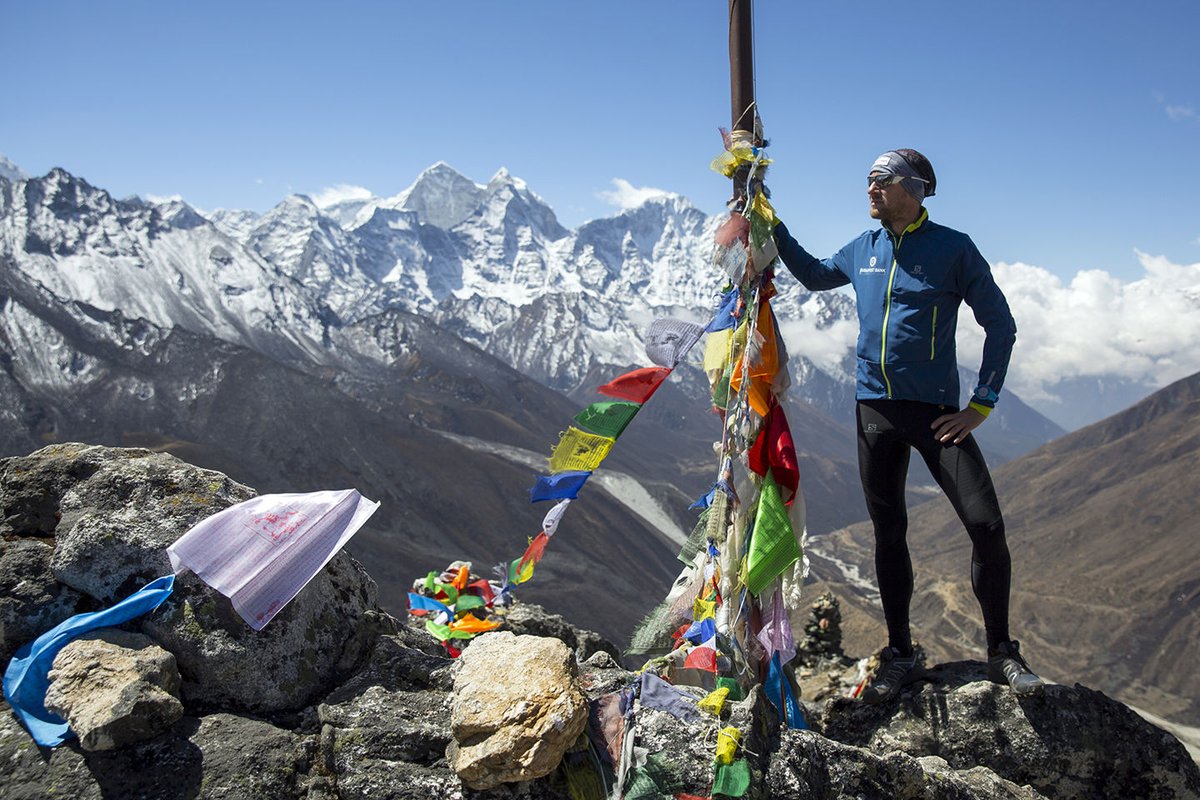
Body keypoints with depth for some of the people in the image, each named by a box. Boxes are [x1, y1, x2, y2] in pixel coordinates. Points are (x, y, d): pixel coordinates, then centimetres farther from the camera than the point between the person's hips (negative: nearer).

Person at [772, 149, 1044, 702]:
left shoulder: (953, 249, -3)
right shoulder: (863, 250, 10)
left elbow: (1000, 326, -1)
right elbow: (813, 275, 30)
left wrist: (980, 405, -6)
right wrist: (772, 228, 21)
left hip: (935, 411, -4)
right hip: (874, 409, 4)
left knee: (985, 525, -12)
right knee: (888, 535, 9)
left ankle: (1001, 652, 7)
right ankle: (899, 656, 22)